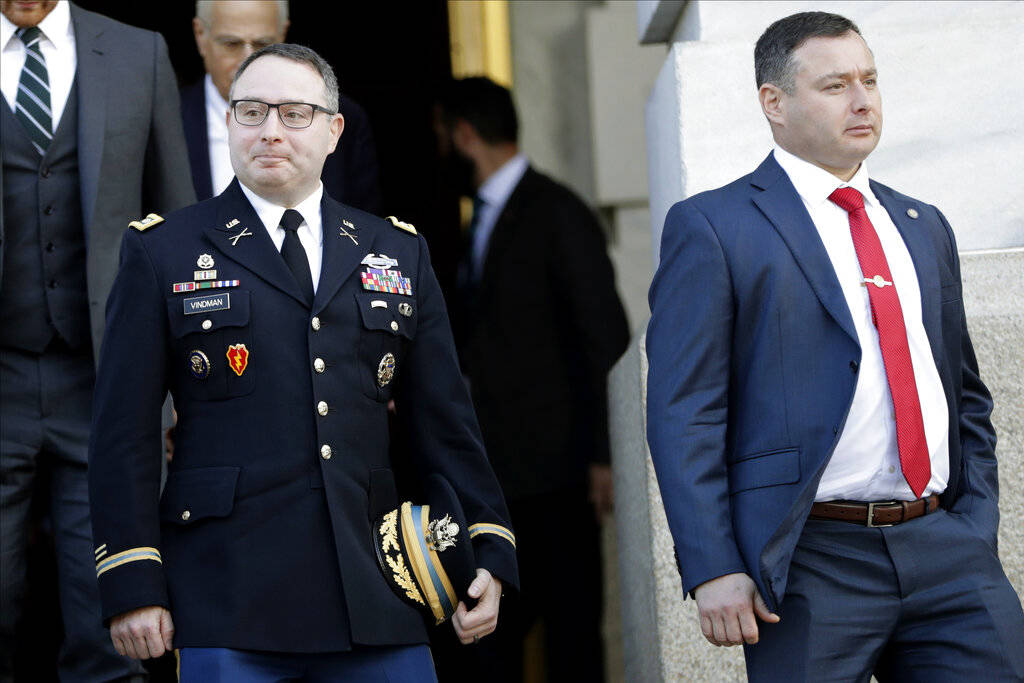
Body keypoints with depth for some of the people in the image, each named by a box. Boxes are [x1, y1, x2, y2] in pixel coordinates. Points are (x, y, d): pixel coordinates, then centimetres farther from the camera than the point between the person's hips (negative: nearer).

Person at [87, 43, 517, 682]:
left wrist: (491, 552, 5)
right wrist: (132, 585, -6)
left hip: (376, 598, 3)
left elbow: (445, 420, 14)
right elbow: (124, 434, 2)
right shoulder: (163, 252, 6)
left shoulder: (399, 252, 15)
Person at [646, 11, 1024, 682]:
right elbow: (683, 413, -6)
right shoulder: (712, 227, 0)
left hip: (946, 551, 5)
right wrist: (713, 570, -14)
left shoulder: (924, 226, 19)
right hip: (811, 568, -5)